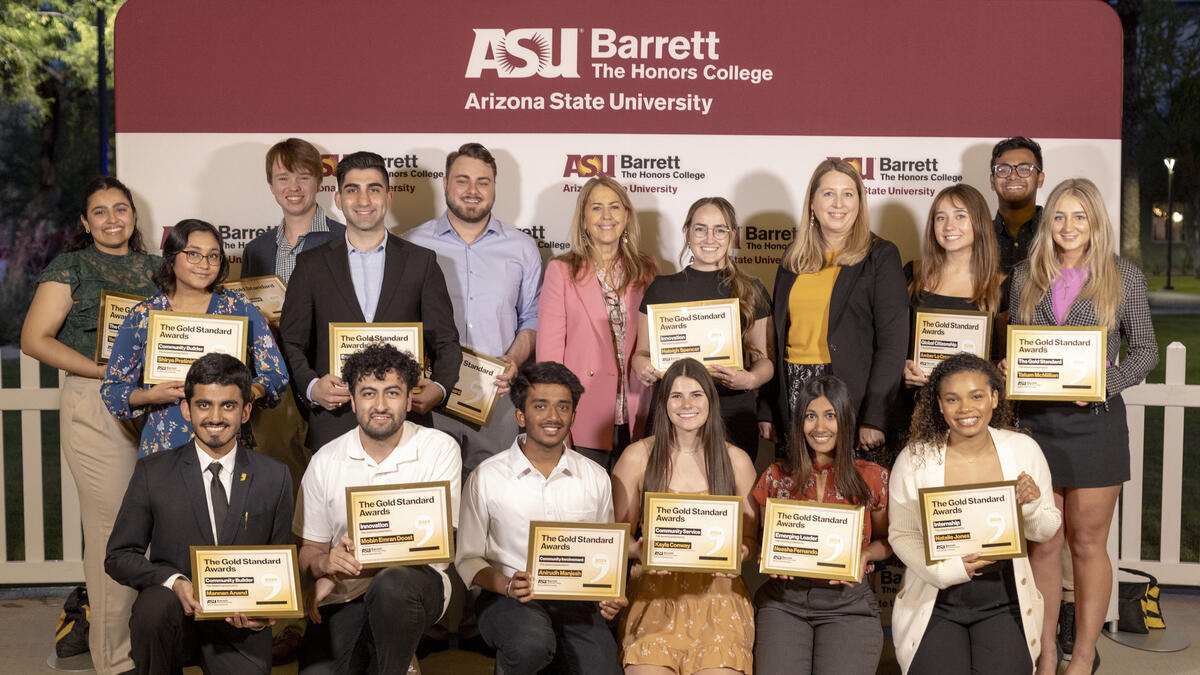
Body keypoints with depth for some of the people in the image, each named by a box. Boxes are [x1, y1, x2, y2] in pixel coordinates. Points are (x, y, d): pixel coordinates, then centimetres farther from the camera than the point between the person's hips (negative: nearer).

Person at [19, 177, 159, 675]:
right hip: (95, 406, -4)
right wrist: (106, 371, -13)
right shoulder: (70, 267, 3)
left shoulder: (154, 268, 16)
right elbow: (35, 339, -4)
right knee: (114, 527, -4)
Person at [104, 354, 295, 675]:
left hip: (240, 626, 1)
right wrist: (173, 582, -17)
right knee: (156, 605, -33)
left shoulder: (274, 478, 4)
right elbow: (119, 555, 2)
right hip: (173, 619, -1)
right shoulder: (153, 472, 2)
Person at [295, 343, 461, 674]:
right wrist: (327, 565, -15)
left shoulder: (440, 450, -4)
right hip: (344, 597, 2)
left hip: (417, 579, -2)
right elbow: (310, 549, 10)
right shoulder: (325, 462, 4)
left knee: (391, 584, -35)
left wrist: (360, 560, -22)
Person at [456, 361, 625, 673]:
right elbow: (467, 559, 1)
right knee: (530, 645, -35)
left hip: (576, 599, 3)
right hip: (508, 598, -2)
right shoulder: (486, 478, -2)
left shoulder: (596, 478, 8)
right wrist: (507, 585, -17)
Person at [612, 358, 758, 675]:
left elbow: (750, 536, 14)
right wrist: (640, 548, -13)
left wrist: (738, 552, -7)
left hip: (717, 592, 1)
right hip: (654, 591, -1)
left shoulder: (736, 461, 7)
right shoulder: (637, 457, 4)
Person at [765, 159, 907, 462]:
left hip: (850, 394, -4)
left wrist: (874, 417, -15)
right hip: (793, 392, 4)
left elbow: (892, 341, -7)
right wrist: (767, 411, 8)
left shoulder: (880, 256, 0)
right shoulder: (794, 256, 14)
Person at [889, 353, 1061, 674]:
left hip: (1004, 602, 1)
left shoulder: (1023, 450, -4)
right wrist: (946, 570, -18)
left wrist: (1031, 506, -16)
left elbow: (1046, 531, 5)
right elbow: (901, 535, -4)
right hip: (936, 601, -1)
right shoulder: (914, 459, -9)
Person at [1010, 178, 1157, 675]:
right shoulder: (1027, 276, 9)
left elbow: (1145, 349, 4)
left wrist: (1108, 382, -12)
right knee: (1042, 544, 7)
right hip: (1036, 420, 2)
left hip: (1095, 421, -2)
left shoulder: (1123, 276, 2)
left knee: (1088, 542, 5)